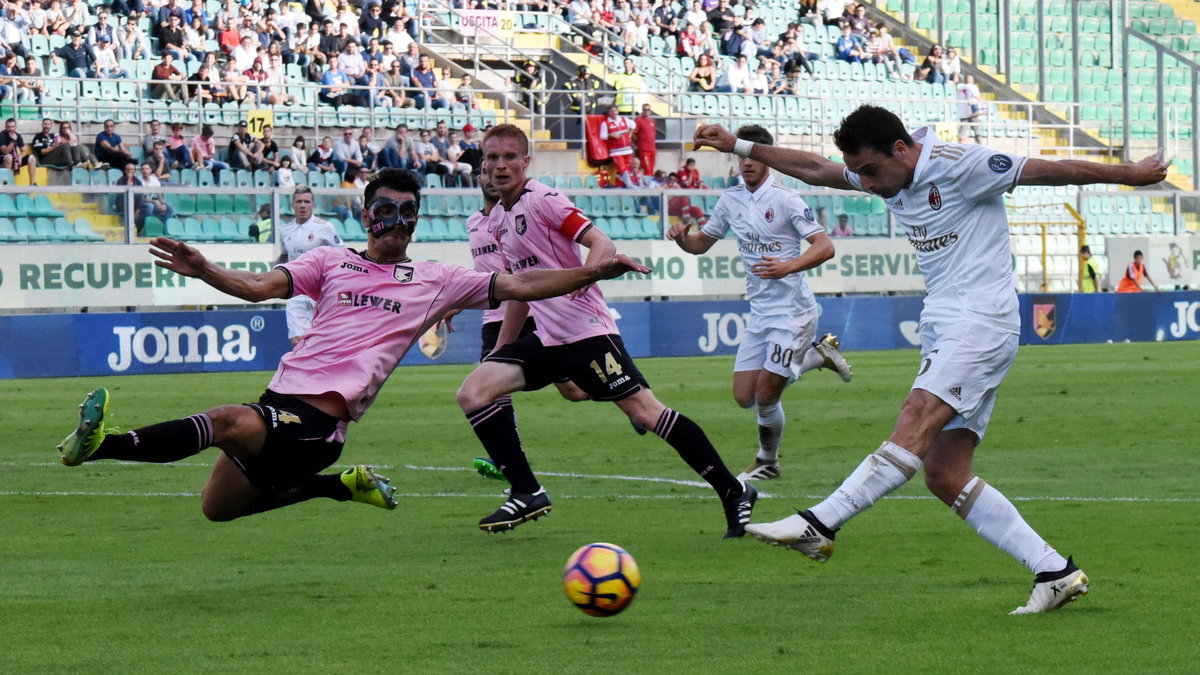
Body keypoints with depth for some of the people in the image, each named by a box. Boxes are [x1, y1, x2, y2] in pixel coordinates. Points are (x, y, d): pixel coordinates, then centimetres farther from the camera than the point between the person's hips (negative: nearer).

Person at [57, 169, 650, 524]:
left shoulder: (435, 281, 12)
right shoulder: (330, 261, 16)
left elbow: (517, 286, 10)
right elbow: (261, 287, 5)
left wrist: (594, 271, -1)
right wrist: (202, 270, -13)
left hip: (323, 416, -5)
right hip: (284, 393, 5)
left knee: (228, 422, -32)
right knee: (218, 507, 14)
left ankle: (100, 444, -41)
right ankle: (345, 486, 28)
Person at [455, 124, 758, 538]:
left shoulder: (542, 200, -7)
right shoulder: (498, 219, 15)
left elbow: (602, 244, -16)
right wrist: (501, 347, 28)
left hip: (586, 329, -8)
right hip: (547, 337, 8)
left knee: (643, 411, -14)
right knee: (473, 393, -7)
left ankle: (733, 492, -8)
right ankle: (526, 494, -2)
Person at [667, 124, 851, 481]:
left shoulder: (784, 200, -13)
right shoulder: (731, 200, 8)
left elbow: (825, 247, -18)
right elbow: (701, 243, 18)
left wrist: (788, 267, -35)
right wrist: (681, 237, -6)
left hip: (793, 310, -7)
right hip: (760, 312, 7)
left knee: (765, 395, -10)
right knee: (745, 396, 5)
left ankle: (767, 462, 19)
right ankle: (820, 354, 23)